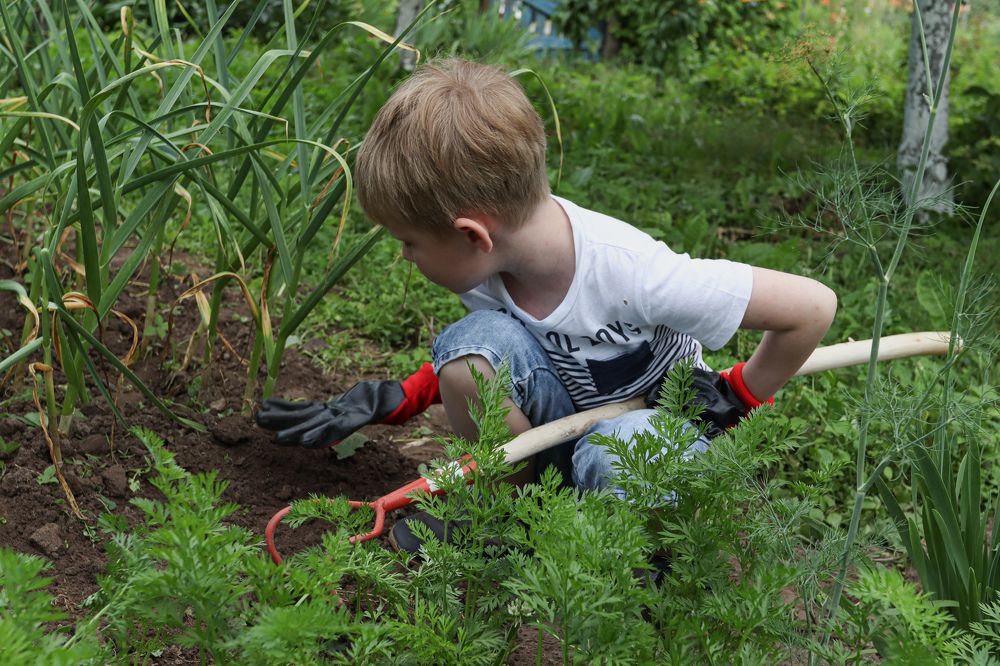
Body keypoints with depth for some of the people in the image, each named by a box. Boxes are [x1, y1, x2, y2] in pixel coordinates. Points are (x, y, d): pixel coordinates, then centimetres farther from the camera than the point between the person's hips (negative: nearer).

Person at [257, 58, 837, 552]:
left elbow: (814, 306, -29)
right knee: (468, 346, -25)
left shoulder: (630, 274, -34)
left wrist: (737, 396, -15)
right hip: (562, 429, 5)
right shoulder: (490, 264, -14)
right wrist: (397, 401, -5)